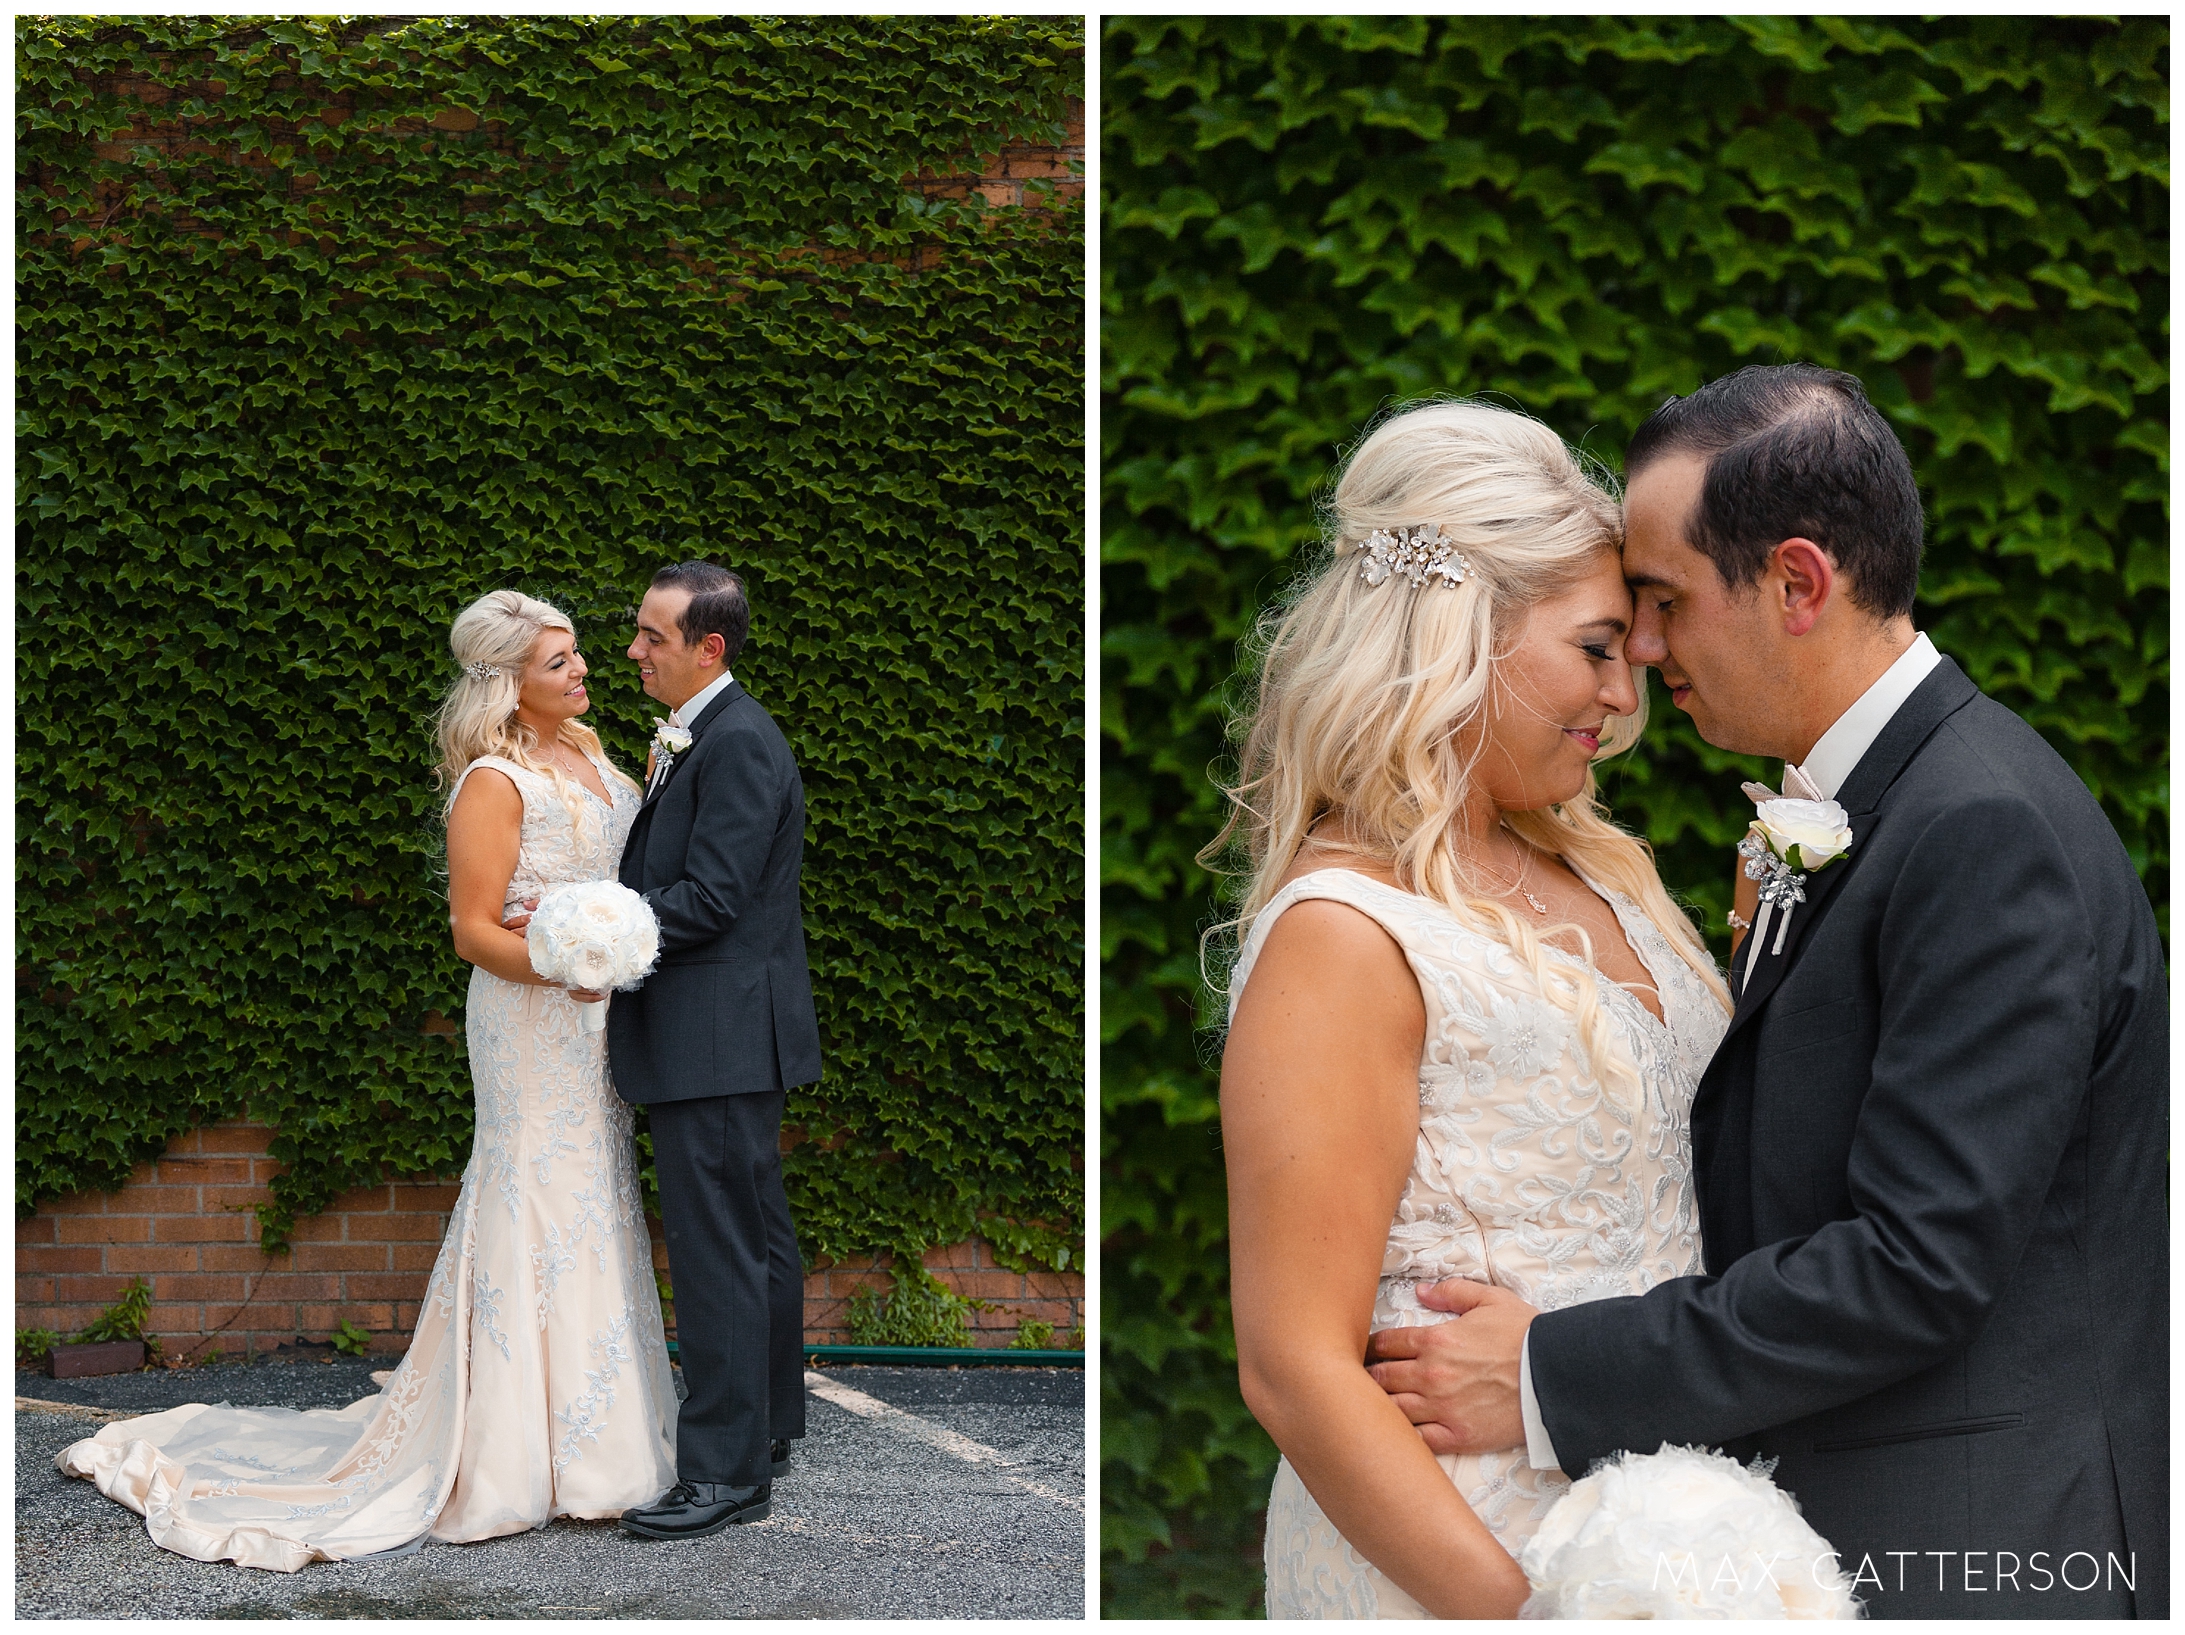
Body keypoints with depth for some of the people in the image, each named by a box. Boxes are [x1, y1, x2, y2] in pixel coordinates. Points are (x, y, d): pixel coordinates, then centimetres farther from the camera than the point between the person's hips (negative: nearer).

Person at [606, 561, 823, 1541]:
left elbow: (709, 899, -22)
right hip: (723, 1044, 11)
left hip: (718, 1039, -11)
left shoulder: (737, 742, -17)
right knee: (756, 1238, 18)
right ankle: (767, 1429, 30)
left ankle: (726, 1471, -1)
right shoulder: (693, 738, 15)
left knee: (717, 1252, -6)